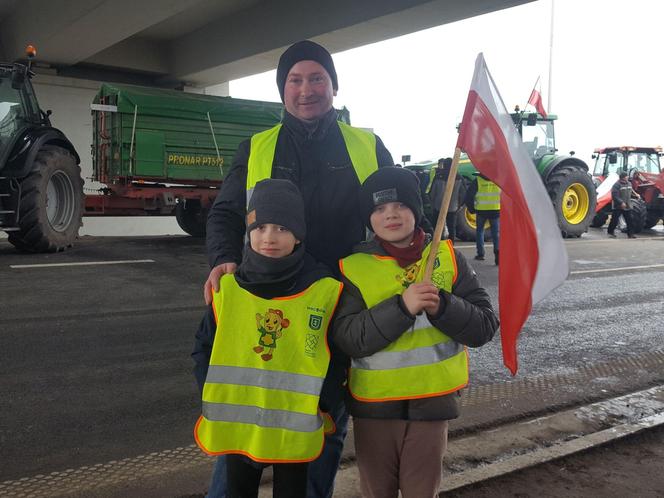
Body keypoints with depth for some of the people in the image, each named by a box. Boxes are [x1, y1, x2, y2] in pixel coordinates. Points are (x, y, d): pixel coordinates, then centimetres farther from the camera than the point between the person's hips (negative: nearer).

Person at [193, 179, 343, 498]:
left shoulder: (326, 290, -10)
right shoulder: (227, 287, -4)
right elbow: (205, 348, 6)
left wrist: (323, 404, -7)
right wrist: (212, 401, -3)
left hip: (296, 429, -1)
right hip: (236, 425, 2)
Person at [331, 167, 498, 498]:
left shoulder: (447, 257, -2)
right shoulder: (353, 267, -6)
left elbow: (485, 326, -5)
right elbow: (347, 339, -17)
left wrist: (442, 306, -22)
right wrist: (402, 307, -28)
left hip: (431, 402, 1)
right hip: (373, 406, 0)